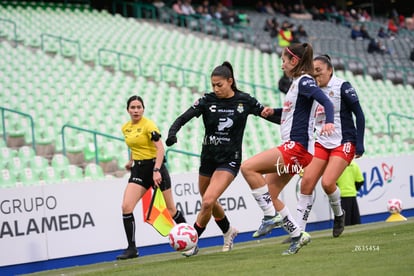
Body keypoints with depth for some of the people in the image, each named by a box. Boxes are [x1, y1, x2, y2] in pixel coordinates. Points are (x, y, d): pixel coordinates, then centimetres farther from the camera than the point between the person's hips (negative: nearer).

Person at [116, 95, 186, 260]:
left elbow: (160, 148, -21)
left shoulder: (148, 125, -14)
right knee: (126, 207, -12)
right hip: (138, 170, 6)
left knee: (171, 209, 2)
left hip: (155, 167, -6)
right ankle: (131, 249, -6)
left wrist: (156, 171, -28)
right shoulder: (125, 128, 8)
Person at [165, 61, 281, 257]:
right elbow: (183, 118, -13)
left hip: (229, 160, -4)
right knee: (210, 203, 19)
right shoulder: (207, 100, -5)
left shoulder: (244, 101, -7)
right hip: (208, 158, 4)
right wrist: (172, 133, -31)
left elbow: (270, 115, 3)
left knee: (208, 201, -21)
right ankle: (228, 231, 47)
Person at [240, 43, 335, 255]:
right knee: (268, 194, 8)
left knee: (247, 167, -19)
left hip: (296, 146, -10)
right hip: (292, 148, 10)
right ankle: (297, 235, 12)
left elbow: (326, 101, -25)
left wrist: (329, 121, -43)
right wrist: (274, 111, 29)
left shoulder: (304, 81, -9)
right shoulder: (297, 83, 20)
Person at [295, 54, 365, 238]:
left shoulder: (342, 87, -8)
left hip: (344, 144, -6)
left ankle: (338, 214, 11)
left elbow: (359, 114, -8)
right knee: (307, 181, -9)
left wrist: (359, 144, -12)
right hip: (321, 143, 6)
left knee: (327, 182, -21)